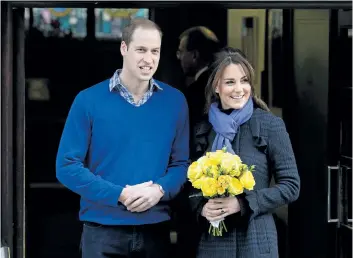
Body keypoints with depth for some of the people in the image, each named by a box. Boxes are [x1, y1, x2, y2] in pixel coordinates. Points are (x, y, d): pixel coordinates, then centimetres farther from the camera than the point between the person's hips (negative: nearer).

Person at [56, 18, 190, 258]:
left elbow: (181, 163, 8)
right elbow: (67, 165, -6)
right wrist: (120, 195, -14)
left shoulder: (175, 101, 5)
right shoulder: (89, 100, -3)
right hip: (103, 230, -2)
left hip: (156, 230, 2)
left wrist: (160, 189, -13)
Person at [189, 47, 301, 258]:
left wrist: (243, 203, -15)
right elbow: (193, 185, 13)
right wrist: (201, 208, -8)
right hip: (212, 241, 3)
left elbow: (291, 186, -5)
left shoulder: (270, 125, -4)